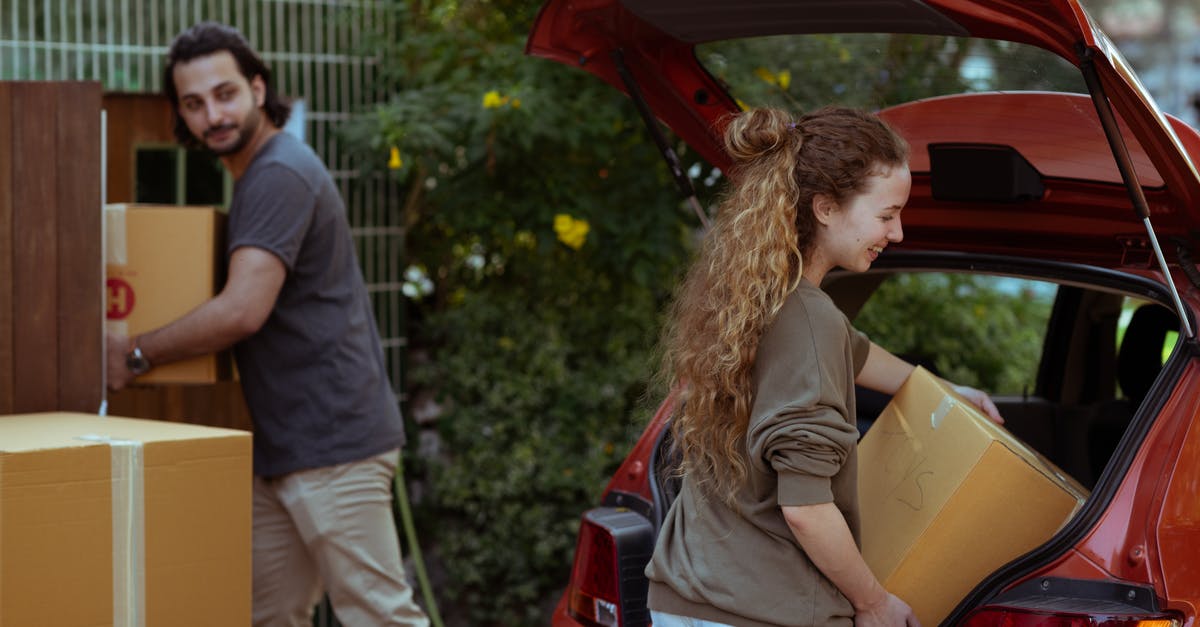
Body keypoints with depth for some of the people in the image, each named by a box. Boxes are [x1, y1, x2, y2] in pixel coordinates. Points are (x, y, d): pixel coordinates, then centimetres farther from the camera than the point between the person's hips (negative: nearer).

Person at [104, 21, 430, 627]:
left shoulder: (280, 175, -15)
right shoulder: (259, 173, 18)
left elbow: (242, 312, -24)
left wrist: (135, 353, -12)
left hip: (333, 441, -10)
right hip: (284, 448, 10)